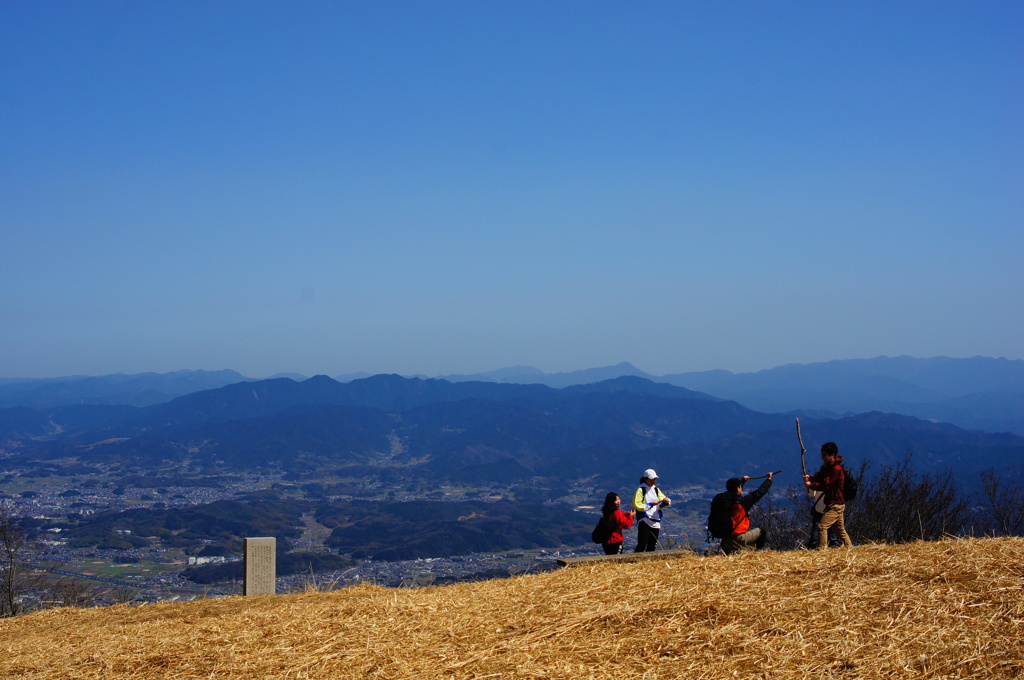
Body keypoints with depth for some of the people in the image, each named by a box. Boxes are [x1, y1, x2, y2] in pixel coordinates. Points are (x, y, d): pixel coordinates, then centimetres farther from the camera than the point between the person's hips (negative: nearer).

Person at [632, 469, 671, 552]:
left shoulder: (656, 490, 16)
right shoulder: (641, 490, -4)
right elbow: (637, 505, -11)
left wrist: (666, 501, -7)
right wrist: (650, 505, -15)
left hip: (656, 522, 7)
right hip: (644, 522, -7)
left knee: (652, 546, 9)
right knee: (642, 545, -14)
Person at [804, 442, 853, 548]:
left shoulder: (836, 469, -18)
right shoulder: (827, 467, 12)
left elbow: (826, 485, -21)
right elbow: (819, 477, 11)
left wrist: (811, 485, -16)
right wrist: (809, 478, -11)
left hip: (836, 504, -10)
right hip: (833, 504, 10)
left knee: (822, 526, -17)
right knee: (840, 529, 17)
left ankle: (822, 549, -18)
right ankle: (850, 548, 25)